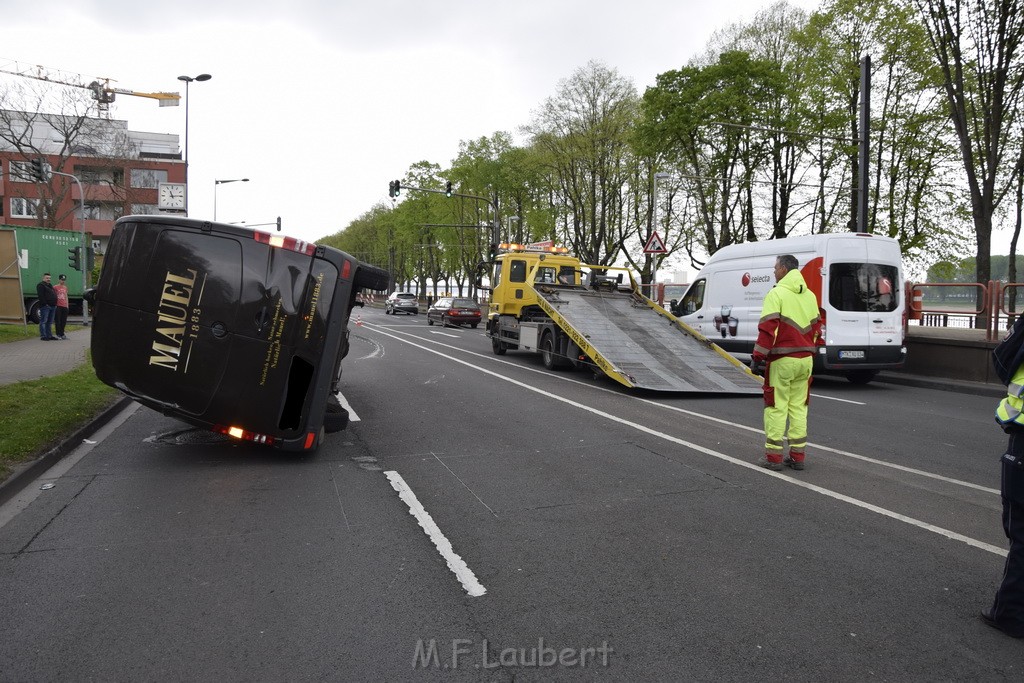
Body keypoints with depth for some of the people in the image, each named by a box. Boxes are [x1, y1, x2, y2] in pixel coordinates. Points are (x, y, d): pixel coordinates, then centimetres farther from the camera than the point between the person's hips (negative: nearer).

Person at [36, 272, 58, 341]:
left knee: (50, 322, 12)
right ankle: (43, 336, -6)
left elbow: (54, 295, 27)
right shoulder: (41, 285, -6)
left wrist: (55, 304, 16)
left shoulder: (50, 286, 23)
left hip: (52, 306, 9)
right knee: (43, 321, -6)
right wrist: (45, 304, -21)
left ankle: (49, 335, 17)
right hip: (45, 306, -9)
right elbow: (40, 296, -16)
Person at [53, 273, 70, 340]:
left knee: (64, 321, 7)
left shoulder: (65, 288, 16)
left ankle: (62, 334, 15)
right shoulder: (55, 287, -2)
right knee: (57, 321, -3)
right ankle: (58, 335, -1)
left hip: (64, 307, 6)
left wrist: (67, 306, 16)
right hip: (57, 306, -6)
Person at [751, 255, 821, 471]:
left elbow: (768, 328, -16)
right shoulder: (810, 296, 12)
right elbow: (816, 327, 17)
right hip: (805, 360, 7)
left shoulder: (777, 293, -10)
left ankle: (773, 456, 3)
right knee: (799, 407, 12)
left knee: (776, 408, 0)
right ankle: (797, 456, 15)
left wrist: (759, 356, -12)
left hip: (782, 360, -7)